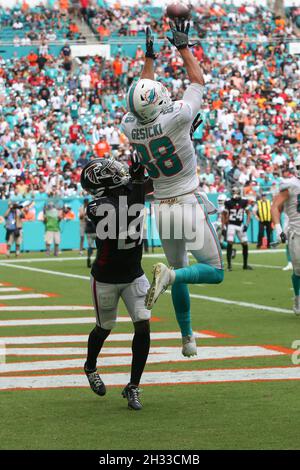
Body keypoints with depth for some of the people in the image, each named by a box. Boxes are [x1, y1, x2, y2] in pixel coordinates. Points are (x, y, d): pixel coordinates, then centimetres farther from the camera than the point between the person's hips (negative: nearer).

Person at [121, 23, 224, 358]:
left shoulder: (130, 126, -6)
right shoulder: (175, 119, -21)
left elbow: (144, 97, 16)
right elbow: (198, 81, -4)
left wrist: (149, 59, 23)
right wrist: (183, 46, 7)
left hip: (162, 209, 6)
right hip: (189, 205, -6)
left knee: (179, 272, 23)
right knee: (214, 272, 3)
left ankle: (187, 338, 27)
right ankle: (168, 276, -25)